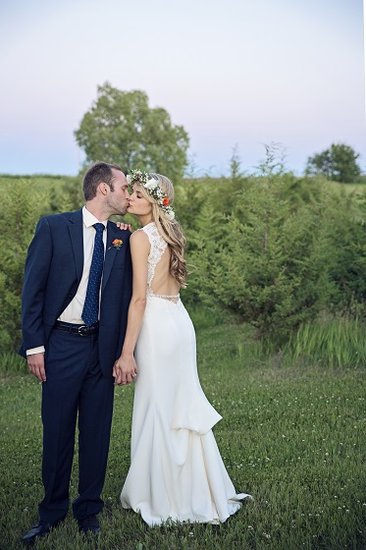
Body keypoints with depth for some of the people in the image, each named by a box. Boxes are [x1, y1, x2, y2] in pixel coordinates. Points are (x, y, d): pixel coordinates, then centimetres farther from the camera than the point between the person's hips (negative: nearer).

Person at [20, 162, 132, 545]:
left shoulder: (122, 239, 7)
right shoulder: (53, 227, -2)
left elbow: (126, 297, 8)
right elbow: (33, 288, -3)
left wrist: (123, 352, 1)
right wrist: (34, 345, -9)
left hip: (102, 346, 3)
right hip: (61, 344, -3)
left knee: (97, 431, 8)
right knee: (57, 431, 6)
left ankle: (89, 512, 23)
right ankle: (52, 512, 23)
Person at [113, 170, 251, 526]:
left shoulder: (140, 237, -10)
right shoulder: (170, 233, 14)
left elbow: (139, 298, -15)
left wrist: (127, 353, -15)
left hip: (157, 324, -9)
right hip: (180, 321, 9)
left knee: (156, 411, 1)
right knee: (182, 406, 15)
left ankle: (160, 499, 11)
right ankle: (197, 491, 25)